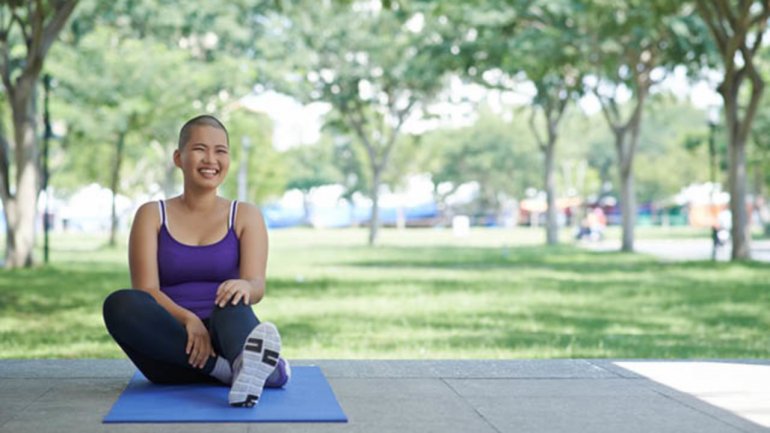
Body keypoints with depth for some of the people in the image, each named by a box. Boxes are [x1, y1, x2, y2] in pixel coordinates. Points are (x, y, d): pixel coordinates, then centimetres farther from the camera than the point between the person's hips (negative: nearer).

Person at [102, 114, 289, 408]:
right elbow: (146, 290, -2)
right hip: (171, 347, 1)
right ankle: (230, 368, -40)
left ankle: (249, 362, -71)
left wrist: (244, 286, -30)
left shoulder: (245, 216, 11)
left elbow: (257, 286, -4)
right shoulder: (152, 215, 10)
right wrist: (187, 319, -23)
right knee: (119, 304, -30)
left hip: (222, 336, -1)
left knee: (232, 305, -35)